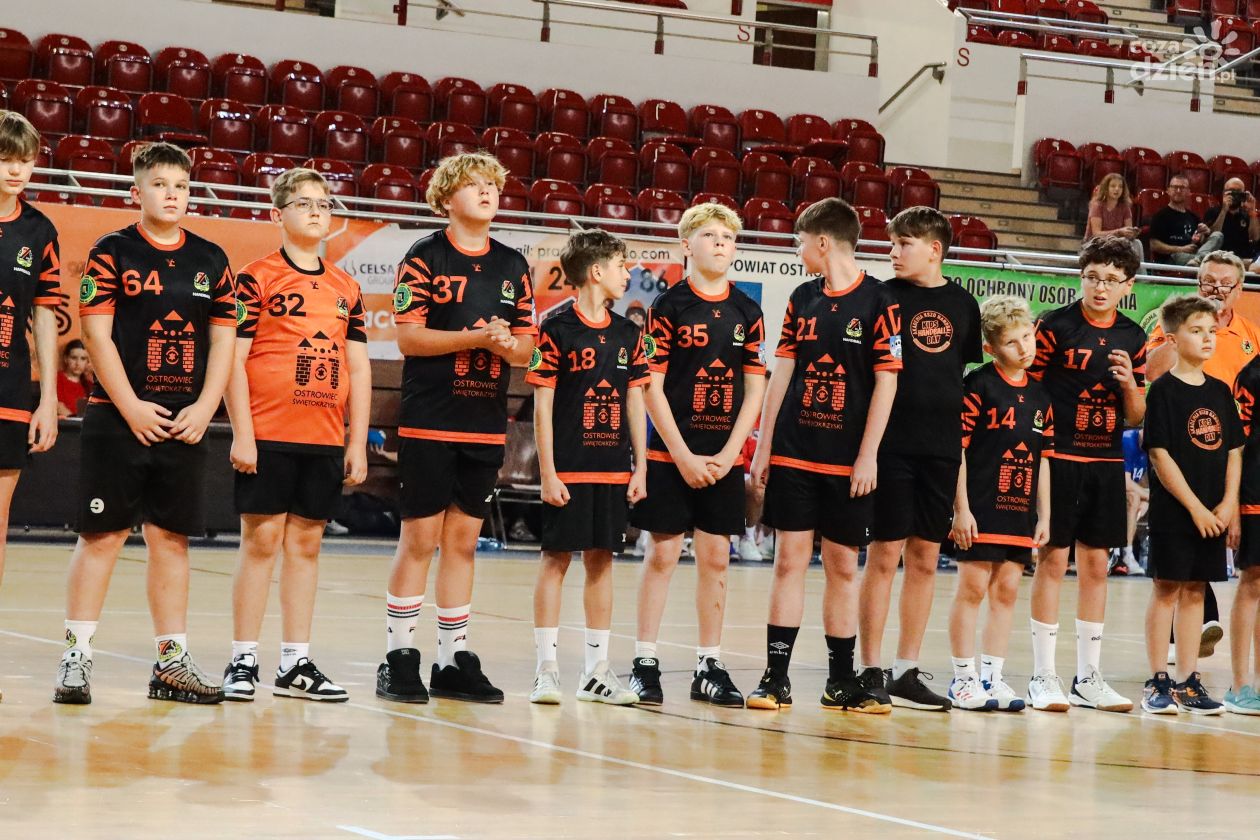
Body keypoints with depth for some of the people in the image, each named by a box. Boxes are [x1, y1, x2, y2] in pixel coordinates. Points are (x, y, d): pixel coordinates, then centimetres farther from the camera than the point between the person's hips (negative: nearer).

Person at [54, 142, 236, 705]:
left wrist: (204, 408, -2)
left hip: (185, 423, 4)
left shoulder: (211, 260, 10)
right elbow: (96, 332, -6)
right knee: (101, 536, -3)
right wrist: (131, 406, -13)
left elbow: (223, 339, 10)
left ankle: (172, 662, 12)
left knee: (171, 539, 7)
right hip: (117, 419, -4)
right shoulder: (112, 252, -1)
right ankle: (76, 658, 2)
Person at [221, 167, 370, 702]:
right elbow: (233, 359, -6)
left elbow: (358, 368, 14)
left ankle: (296, 664, 11)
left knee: (307, 544, 7)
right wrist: (242, 434, -12)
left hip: (325, 439, 5)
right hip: (268, 436, -5)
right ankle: (243, 662, 4)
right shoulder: (257, 278, -2)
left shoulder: (346, 289, 13)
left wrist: (358, 443, 8)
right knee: (261, 541, -3)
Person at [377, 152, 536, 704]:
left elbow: (527, 346, 12)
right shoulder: (425, 258, -4)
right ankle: (398, 658, 5)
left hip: (486, 425, 5)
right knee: (420, 539, -2)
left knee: (463, 541, 8)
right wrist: (477, 337, -19)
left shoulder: (513, 266, 12)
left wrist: (509, 345, -10)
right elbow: (408, 337, -11)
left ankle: (454, 660, 14)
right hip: (429, 422, -5)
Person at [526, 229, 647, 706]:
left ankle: (596, 670, 13)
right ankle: (547, 668, 4)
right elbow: (542, 404, -7)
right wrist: (548, 472, -11)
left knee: (602, 560, 8)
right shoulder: (558, 330, -7)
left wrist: (640, 468, 8)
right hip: (568, 469, -5)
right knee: (556, 559, -1)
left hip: (614, 468, 5)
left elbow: (635, 401, 13)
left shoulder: (628, 334, 10)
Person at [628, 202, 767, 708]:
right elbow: (652, 386, -6)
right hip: (671, 454, -3)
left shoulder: (747, 313, 6)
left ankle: (709, 668, 12)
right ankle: (644, 665, 5)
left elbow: (754, 389, 6)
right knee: (662, 554, -1)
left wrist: (728, 454, -5)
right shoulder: (669, 306, -3)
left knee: (715, 558, 6)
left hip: (724, 458, 3)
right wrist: (683, 456, -11)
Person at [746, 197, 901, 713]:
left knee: (843, 567, 5)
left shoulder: (877, 302, -5)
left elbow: (886, 382, -7)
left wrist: (867, 457, -11)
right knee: (790, 560, 1)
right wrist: (763, 446, 7)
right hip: (793, 454, 3)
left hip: (847, 460, -3)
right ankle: (776, 677, 3)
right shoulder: (803, 298, 9)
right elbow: (783, 373, 12)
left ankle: (841, 681, 13)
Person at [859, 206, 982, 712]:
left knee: (925, 560, 7)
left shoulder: (963, 304, 9)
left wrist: (969, 437, 11)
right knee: (885, 555, -2)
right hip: (892, 442, -4)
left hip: (942, 446, 4)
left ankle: (906, 673, 14)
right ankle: (870, 672, 4)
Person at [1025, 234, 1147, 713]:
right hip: (1058, 458, -5)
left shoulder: (1132, 338, 8)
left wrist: (1130, 384, -7)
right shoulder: (1055, 326, -6)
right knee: (1053, 561, -3)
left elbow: (1135, 418, 12)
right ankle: (1042, 677, 4)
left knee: (1096, 566, 8)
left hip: (1106, 463, 5)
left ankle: (1088, 677, 15)